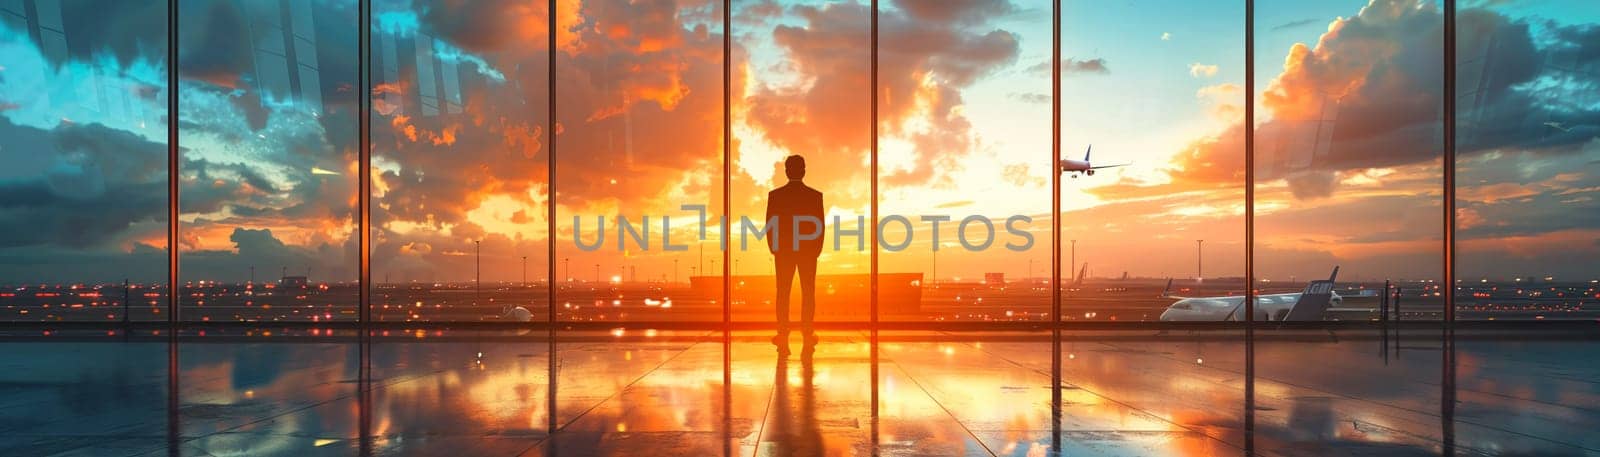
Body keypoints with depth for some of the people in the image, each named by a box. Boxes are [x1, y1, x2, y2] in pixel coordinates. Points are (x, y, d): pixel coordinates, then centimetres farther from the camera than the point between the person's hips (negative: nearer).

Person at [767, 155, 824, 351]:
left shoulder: (775, 195, -4)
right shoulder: (815, 195, -4)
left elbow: (769, 225, -3)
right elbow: (821, 226, -2)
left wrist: (774, 249, 7)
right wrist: (816, 250, 8)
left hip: (783, 251, 0)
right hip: (809, 250, 0)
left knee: (783, 293, 4)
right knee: (808, 293, 7)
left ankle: (783, 336, -2)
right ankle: (807, 335, 5)